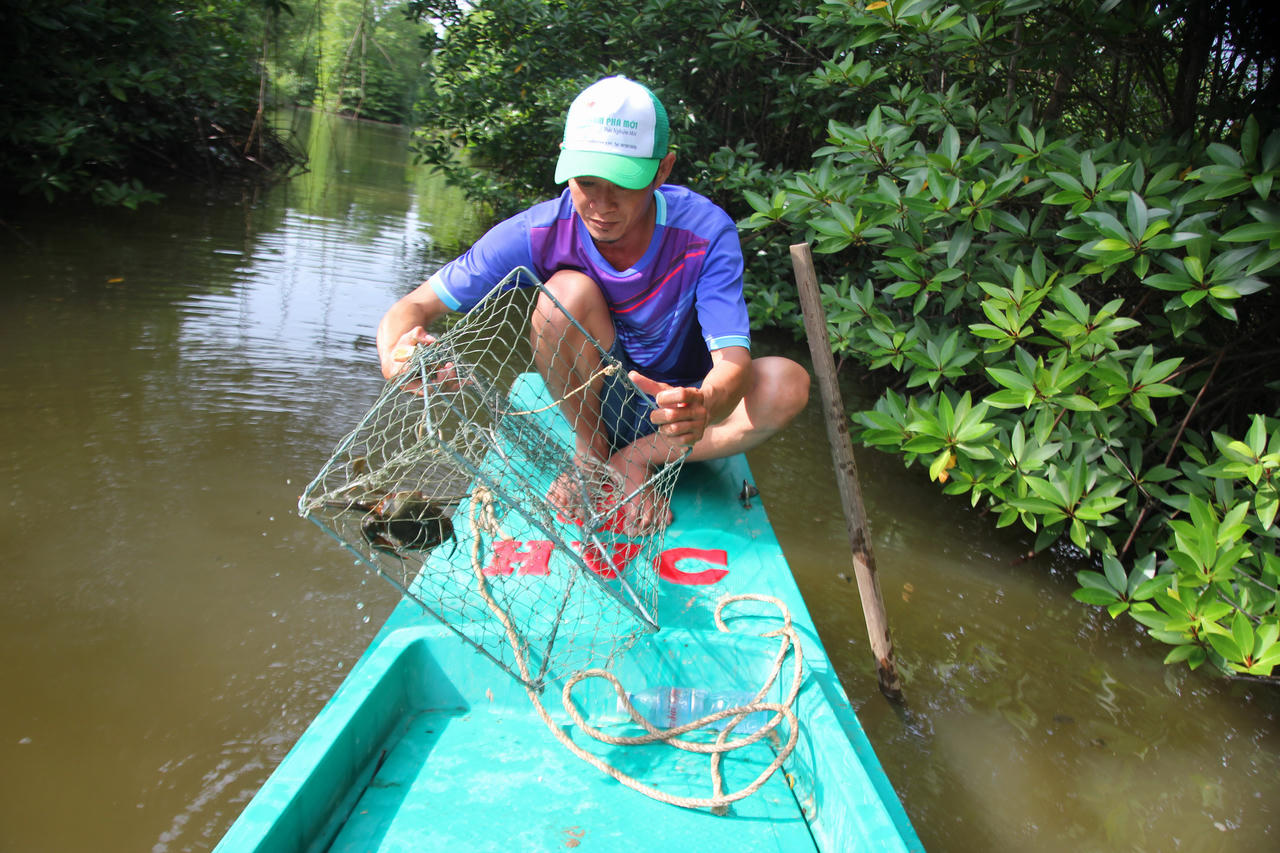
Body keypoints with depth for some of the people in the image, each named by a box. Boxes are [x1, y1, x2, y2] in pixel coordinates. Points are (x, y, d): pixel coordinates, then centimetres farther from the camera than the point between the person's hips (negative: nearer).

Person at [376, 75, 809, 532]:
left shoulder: (706, 232, -24)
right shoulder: (540, 233, -22)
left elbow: (733, 360, -34)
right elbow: (412, 307, -20)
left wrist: (703, 408, -59)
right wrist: (396, 357, -45)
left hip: (676, 402, 1)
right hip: (592, 399, 0)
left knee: (788, 382, -29)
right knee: (568, 292, -30)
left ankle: (633, 459, -14)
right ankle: (593, 452, -10)